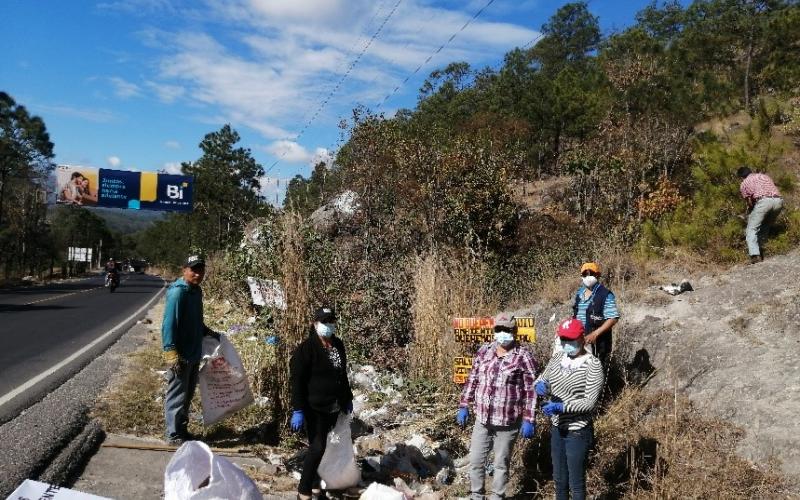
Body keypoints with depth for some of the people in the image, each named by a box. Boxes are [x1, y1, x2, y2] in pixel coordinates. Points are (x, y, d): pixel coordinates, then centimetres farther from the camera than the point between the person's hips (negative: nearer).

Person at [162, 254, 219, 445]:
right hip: (181, 356, -9)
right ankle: (174, 435, 12)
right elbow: (169, 323, -21)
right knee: (177, 396, 2)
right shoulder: (177, 292, -18)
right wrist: (171, 352, -24)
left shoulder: (196, 290, 10)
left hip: (194, 354, 9)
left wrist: (208, 332, 13)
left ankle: (182, 429, 30)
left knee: (188, 395, 18)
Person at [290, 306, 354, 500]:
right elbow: (296, 380, -16)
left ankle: (314, 483, 25)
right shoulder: (307, 348, -13)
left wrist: (348, 398, 20)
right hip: (314, 408, -6)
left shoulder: (338, 345, 9)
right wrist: (298, 410, -21)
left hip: (333, 408, 6)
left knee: (320, 446, 13)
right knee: (317, 447, -7)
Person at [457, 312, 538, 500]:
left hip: (507, 423, -4)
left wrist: (528, 420, -11)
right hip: (482, 420, 4)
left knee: (501, 464, 11)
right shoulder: (484, 351, 5)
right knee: (475, 461, 12)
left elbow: (531, 391, -8)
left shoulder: (524, 357, -9)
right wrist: (464, 406, 7)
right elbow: (472, 380, 10)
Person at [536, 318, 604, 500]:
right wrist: (541, 386, -13)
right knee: (559, 479, 20)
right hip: (557, 429, 6)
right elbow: (542, 379, 10)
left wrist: (561, 406, -29)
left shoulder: (592, 365, -16)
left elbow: (590, 402, -20)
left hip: (577, 433, -6)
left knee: (576, 483, 7)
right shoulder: (558, 357, 3)